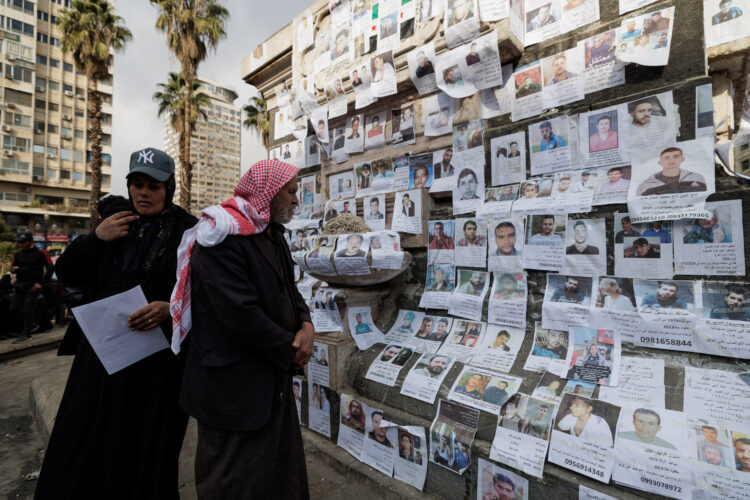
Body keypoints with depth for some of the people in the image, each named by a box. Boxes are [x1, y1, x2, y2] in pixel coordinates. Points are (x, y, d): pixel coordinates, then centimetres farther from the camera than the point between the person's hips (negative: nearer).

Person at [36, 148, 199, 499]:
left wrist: (171, 308, -30)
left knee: (147, 451, 11)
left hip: (159, 358, -4)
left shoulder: (188, 231, -9)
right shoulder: (115, 225, 9)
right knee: (81, 448, 15)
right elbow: (66, 275, 9)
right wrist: (95, 239, -5)